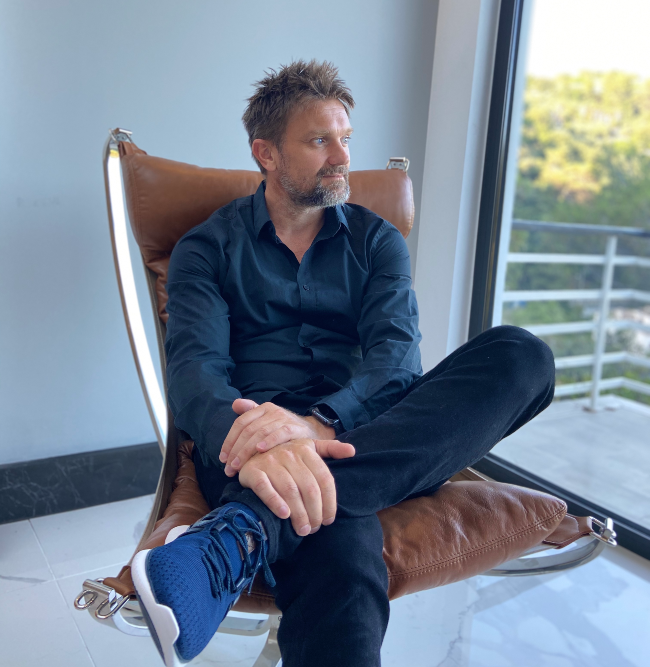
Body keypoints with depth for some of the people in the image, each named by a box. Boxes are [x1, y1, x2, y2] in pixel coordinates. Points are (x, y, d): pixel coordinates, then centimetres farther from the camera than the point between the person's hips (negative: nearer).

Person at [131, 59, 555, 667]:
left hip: (368, 433, 5)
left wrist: (320, 421, -26)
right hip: (254, 429, -5)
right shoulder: (208, 247, 10)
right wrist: (252, 441, -32)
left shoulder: (378, 240, 16)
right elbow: (196, 365, -7)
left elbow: (398, 354, -2)